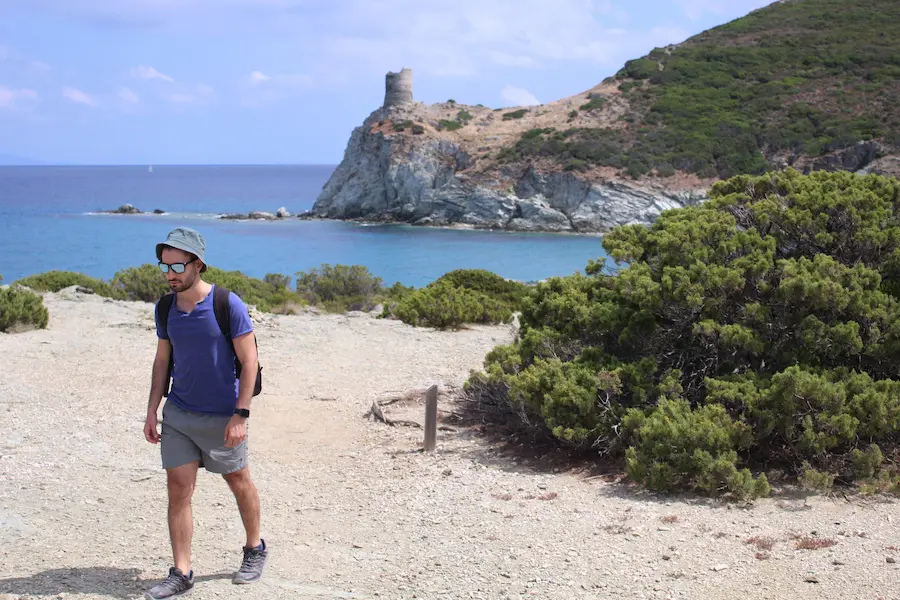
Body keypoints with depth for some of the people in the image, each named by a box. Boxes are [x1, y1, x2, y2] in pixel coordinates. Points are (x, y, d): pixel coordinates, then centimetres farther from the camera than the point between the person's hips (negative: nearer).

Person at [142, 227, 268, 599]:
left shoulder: (228, 305, -16)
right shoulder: (165, 308, 0)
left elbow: (249, 360, -14)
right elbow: (162, 360, 10)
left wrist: (241, 415, -18)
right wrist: (152, 411, 4)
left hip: (222, 416, -4)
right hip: (178, 414, 4)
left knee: (239, 482, 13)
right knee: (178, 489, -1)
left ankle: (255, 550, 34)